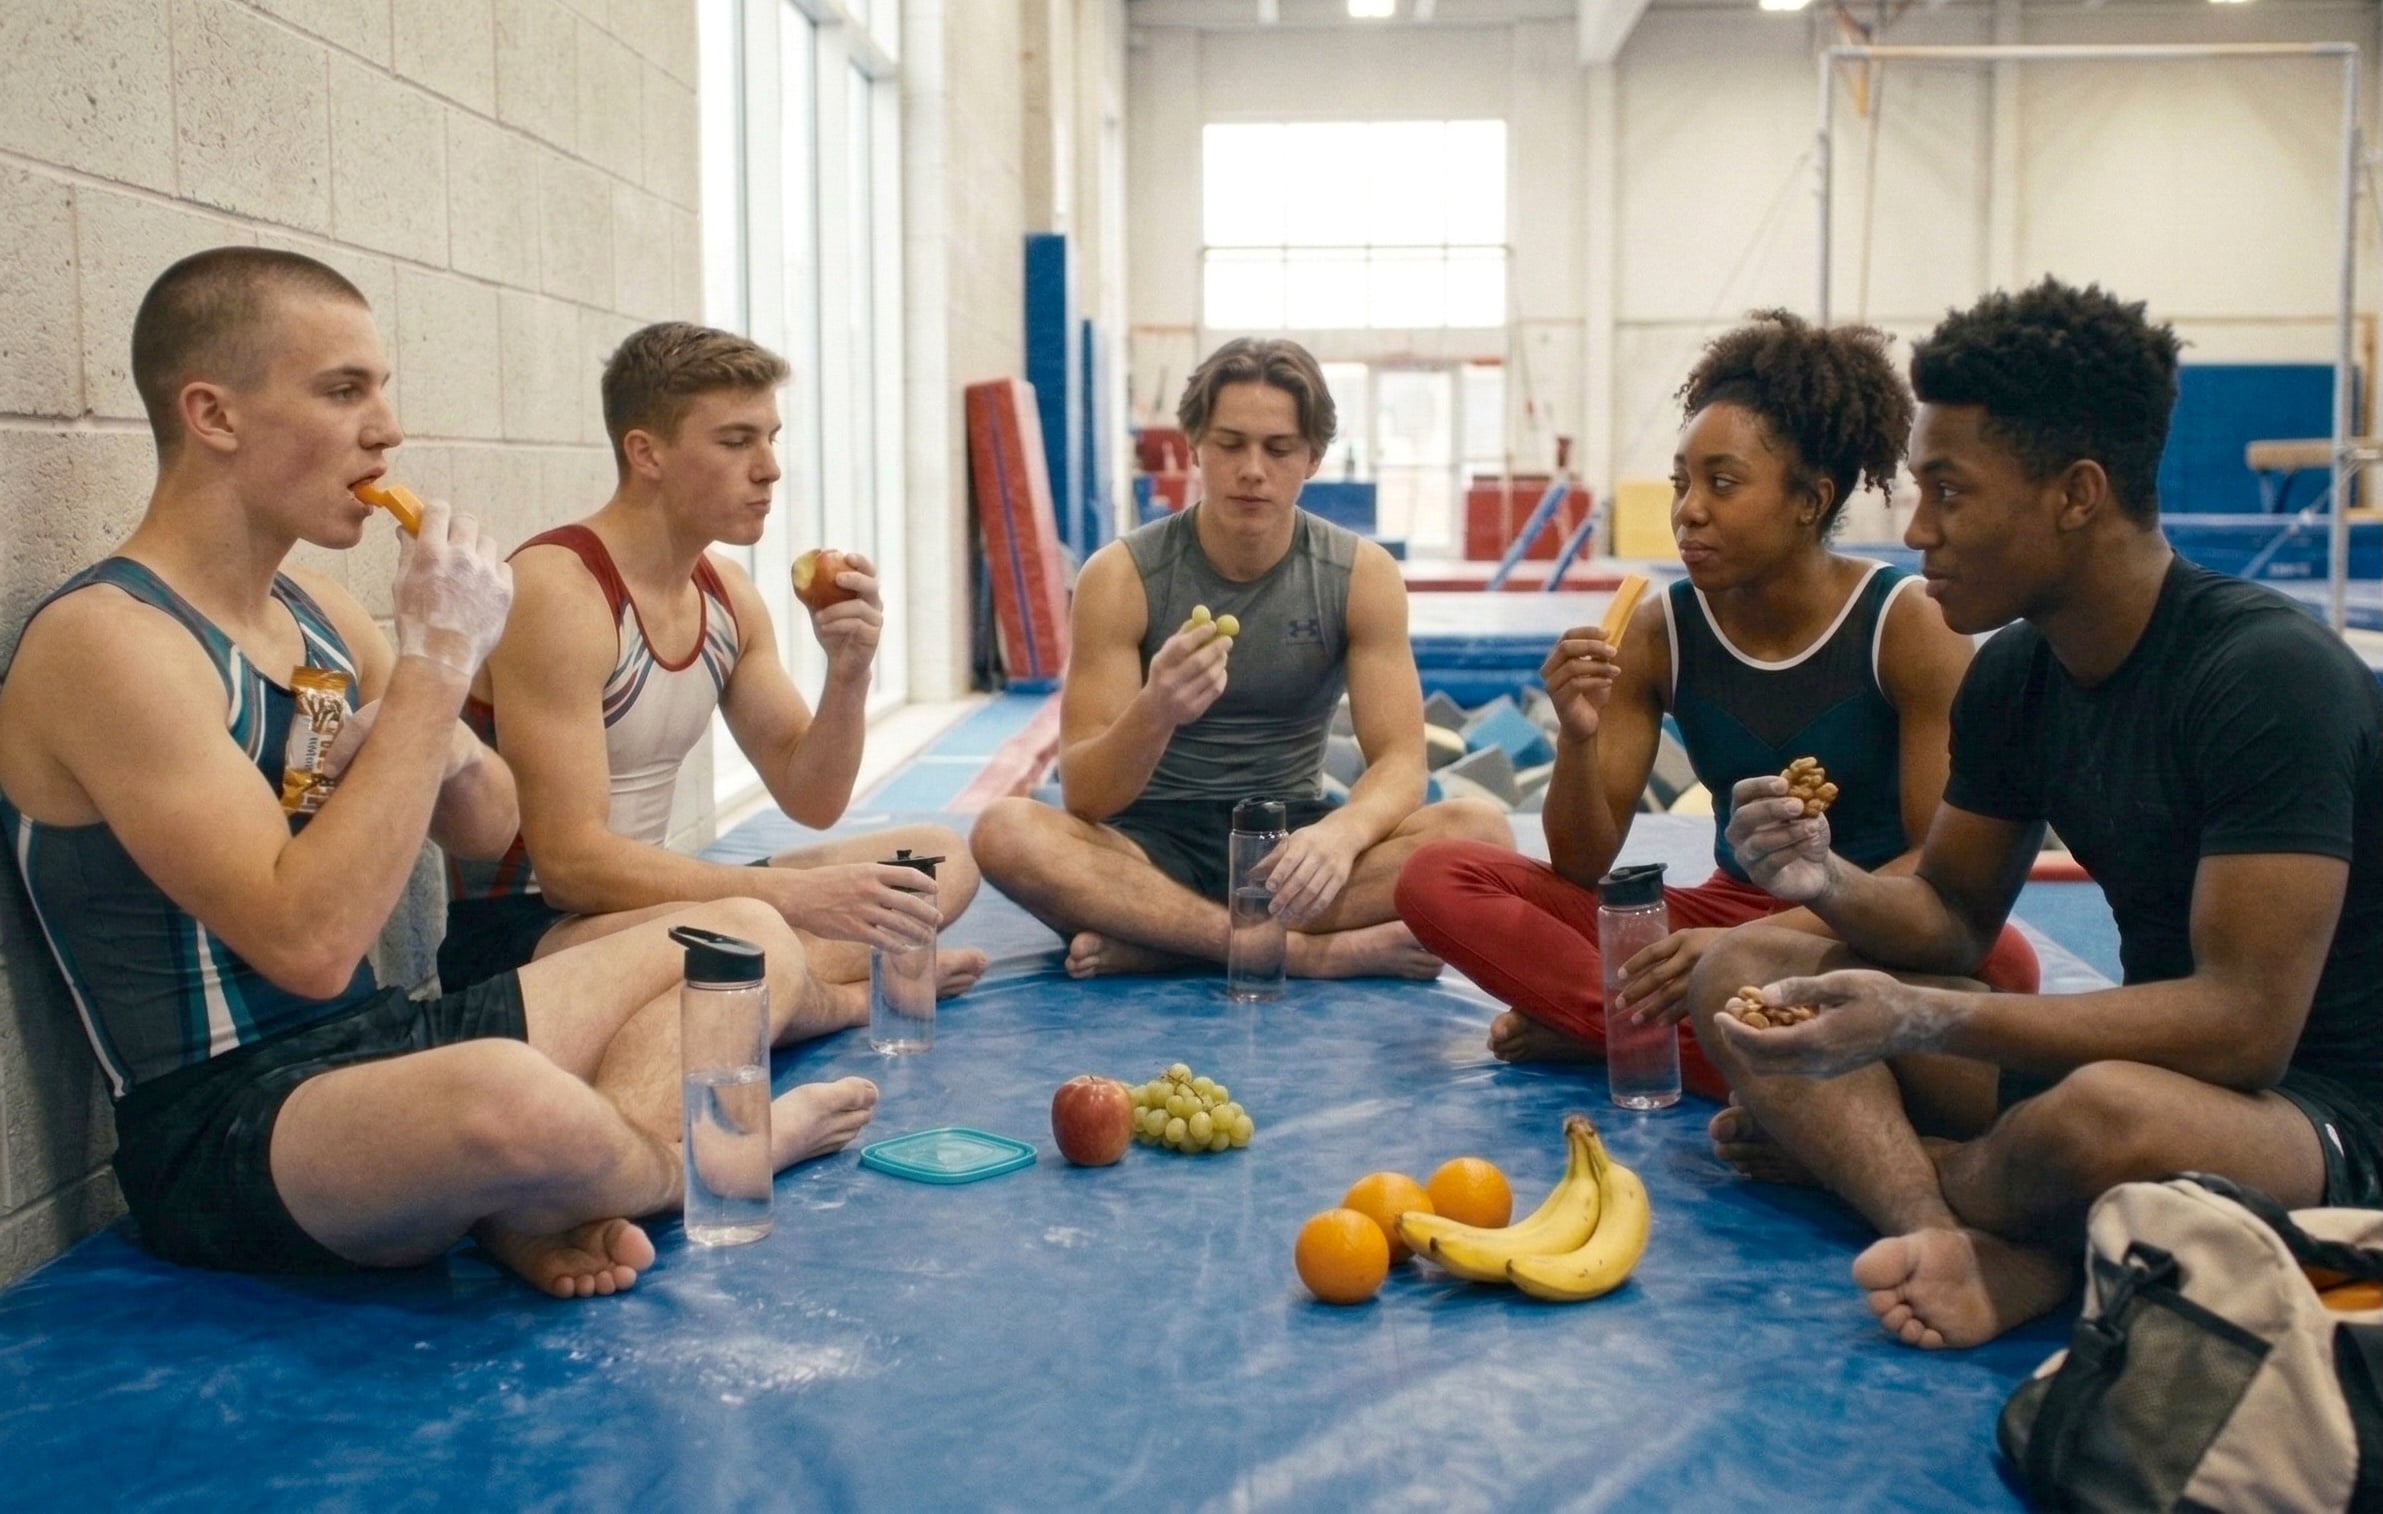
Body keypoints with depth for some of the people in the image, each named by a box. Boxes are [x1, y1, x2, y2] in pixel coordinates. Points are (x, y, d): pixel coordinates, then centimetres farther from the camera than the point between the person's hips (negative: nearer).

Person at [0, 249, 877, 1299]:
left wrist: (436, 737, -6)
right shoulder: (106, 640, -17)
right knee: (512, 1096, -39)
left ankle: (548, 1204, -14)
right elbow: (309, 942, -27)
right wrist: (436, 661, -22)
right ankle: (688, 1154, -3)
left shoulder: (311, 608, 10)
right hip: (222, 1134, -9)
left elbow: (487, 833, 18)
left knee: (748, 938, 9)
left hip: (384, 1047, 9)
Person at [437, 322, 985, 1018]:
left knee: (943, 856, 4)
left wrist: (848, 674, -9)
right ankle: (846, 991, -11)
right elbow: (571, 862, -26)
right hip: (513, 930, -9)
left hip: (646, 899, 9)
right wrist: (796, 896, -31)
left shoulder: (727, 593, 6)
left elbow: (812, 800, 11)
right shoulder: (556, 591, -19)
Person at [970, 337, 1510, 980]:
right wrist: (1154, 714, -37)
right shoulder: (1120, 577, -9)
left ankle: (1155, 940, -26)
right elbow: (1084, 797, -14)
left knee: (1478, 830, -25)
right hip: (1155, 844, -1)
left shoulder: (1363, 574, -3)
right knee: (1004, 832, -32)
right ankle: (1312, 953, -31)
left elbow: (1399, 761, -9)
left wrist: (1341, 833, -33)